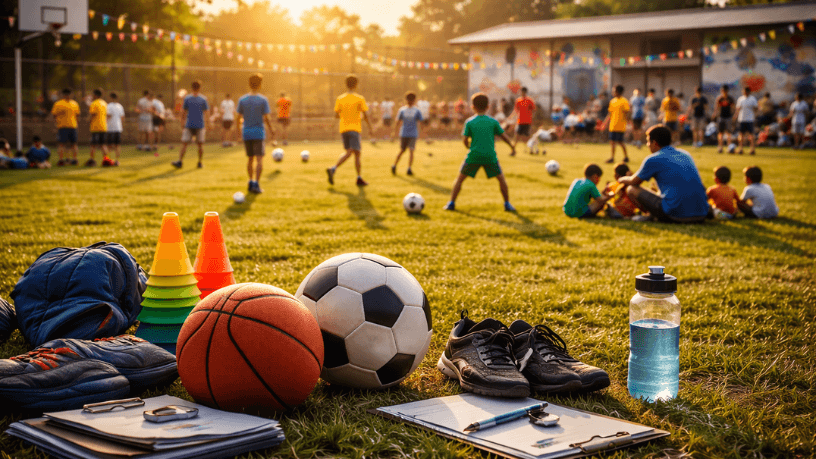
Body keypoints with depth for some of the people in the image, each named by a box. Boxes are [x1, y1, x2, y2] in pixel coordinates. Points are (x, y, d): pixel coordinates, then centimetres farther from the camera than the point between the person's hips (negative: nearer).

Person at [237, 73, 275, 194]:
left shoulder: (242, 100, 3)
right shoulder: (263, 100, -6)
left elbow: (239, 117, 4)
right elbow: (267, 117, -8)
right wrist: (271, 129, 7)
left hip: (246, 133, 4)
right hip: (258, 133, -4)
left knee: (250, 158, 16)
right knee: (259, 159, -4)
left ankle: (251, 182, 20)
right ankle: (256, 184, -12)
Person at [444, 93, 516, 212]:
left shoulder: (470, 122, 0)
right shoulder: (493, 121, 3)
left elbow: (465, 140, 0)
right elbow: (504, 136, 8)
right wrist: (511, 145, 26)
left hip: (473, 156, 0)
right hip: (490, 156, 0)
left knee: (460, 179, 13)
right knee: (501, 179, 16)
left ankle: (451, 203, 9)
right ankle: (507, 204, 15)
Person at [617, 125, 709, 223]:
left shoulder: (653, 160, 1)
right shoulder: (685, 155, 19)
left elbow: (634, 182, 16)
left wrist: (622, 179, 39)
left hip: (676, 215, -6)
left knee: (631, 190, 7)